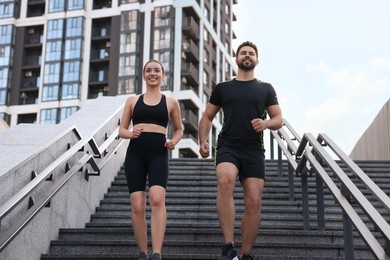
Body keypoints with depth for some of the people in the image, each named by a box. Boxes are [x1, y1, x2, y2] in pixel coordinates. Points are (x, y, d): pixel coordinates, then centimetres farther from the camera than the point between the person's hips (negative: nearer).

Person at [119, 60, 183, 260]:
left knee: (157, 199, -23)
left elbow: (179, 129, 23)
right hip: (135, 154, 2)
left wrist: (174, 141, 2)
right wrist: (130, 134, -7)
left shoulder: (170, 102, 12)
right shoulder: (132, 100, 14)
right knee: (137, 206, -3)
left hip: (158, 155, -1)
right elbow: (121, 130, 16)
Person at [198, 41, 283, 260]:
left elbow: (279, 119, 12)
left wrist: (267, 123, -12)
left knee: (254, 203, -6)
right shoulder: (222, 88, 16)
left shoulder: (266, 89, 15)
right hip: (228, 147, -1)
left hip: (254, 151, 1)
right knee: (225, 181, -32)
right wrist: (203, 141, 0)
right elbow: (207, 117, 17)